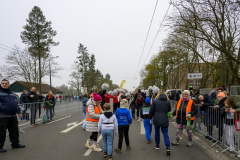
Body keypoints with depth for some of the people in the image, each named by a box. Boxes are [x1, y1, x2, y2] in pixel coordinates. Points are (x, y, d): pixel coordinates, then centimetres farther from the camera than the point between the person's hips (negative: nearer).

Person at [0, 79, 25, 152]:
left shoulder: (12, 93, 17)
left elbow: (16, 103, 22)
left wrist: (19, 111, 19)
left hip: (13, 116, 6)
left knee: (14, 131, 13)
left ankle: (15, 144, 25)